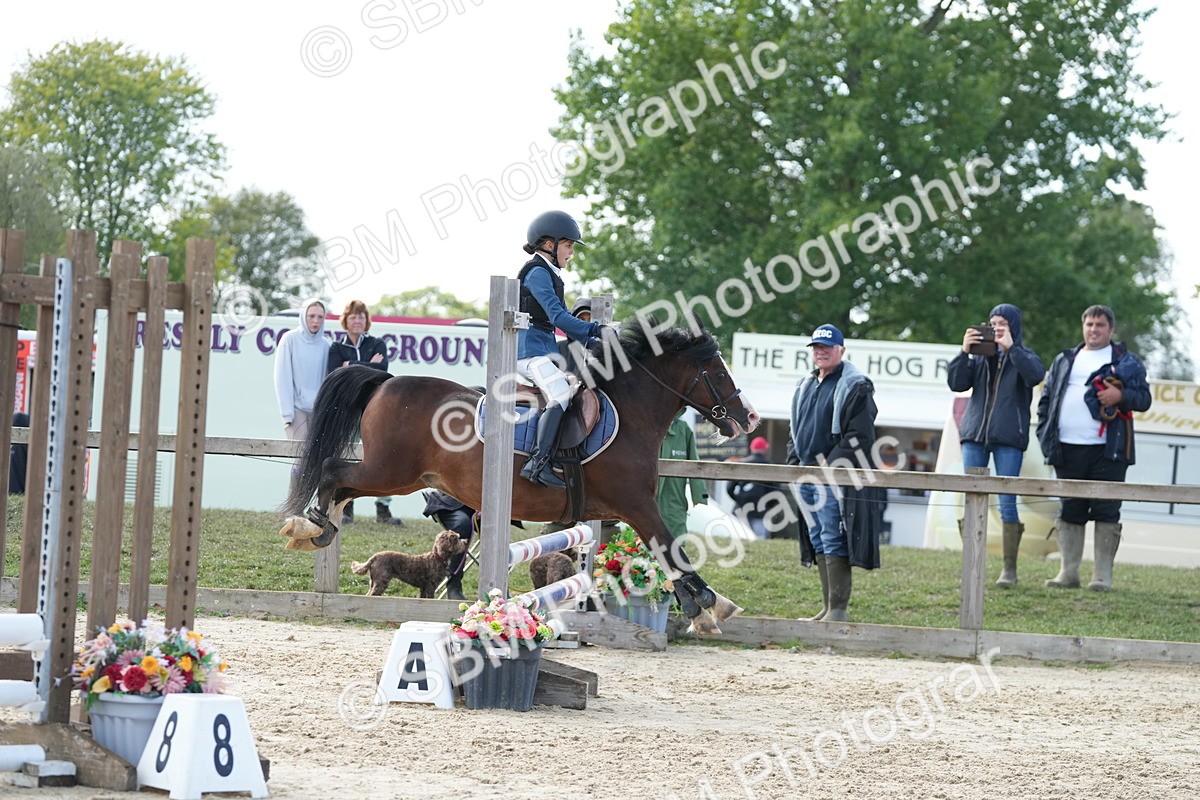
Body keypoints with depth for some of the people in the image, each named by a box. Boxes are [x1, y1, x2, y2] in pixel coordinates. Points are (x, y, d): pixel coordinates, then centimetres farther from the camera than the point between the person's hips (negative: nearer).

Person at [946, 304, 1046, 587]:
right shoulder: (980, 356, 13)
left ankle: (1010, 568, 2)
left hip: (1009, 437, -3)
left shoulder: (1023, 356, 5)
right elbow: (957, 383, 2)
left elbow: (1035, 375, -17)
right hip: (975, 434, 3)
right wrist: (964, 351, -9)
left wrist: (1011, 348, -17)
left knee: (1007, 503, -4)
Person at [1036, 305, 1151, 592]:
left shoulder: (1126, 361, 8)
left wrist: (1121, 396, -16)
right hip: (1068, 450, 4)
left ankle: (1103, 575, -1)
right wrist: (1045, 435, 7)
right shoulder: (1064, 361, 18)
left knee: (1106, 512, -4)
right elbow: (1046, 399, 18)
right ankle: (1068, 572, 9)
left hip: (1107, 450, -4)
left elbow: (1144, 398, 3)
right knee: (1070, 511, 5)